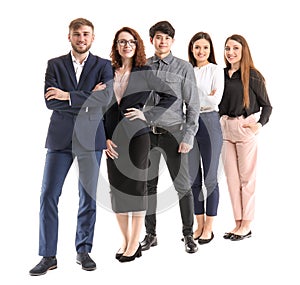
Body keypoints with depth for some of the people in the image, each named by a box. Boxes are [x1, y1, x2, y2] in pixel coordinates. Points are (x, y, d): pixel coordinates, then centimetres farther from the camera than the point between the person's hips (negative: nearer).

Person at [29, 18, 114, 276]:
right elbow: (50, 101, -6)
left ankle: (83, 251, 22)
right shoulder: (55, 65, 7)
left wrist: (68, 95, -14)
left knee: (89, 197, 7)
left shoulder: (104, 66, 5)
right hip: (60, 138, 1)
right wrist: (87, 99, -12)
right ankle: (48, 256, 8)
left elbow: (105, 99, -12)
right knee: (49, 196, -2)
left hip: (90, 138, 0)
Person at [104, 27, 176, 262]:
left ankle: (135, 244, 11)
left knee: (136, 187, 1)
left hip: (137, 136, -4)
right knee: (116, 188, 7)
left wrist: (148, 115, -4)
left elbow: (171, 95, 5)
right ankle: (126, 241, 20)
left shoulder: (145, 73, -1)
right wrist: (105, 138, 0)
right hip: (113, 139, 4)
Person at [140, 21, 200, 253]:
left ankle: (188, 235, 14)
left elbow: (193, 105, -2)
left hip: (173, 133, -2)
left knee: (183, 186, 0)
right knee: (148, 185, 8)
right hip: (147, 134, 3)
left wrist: (189, 137, -8)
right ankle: (150, 234, 20)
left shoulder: (184, 68, 0)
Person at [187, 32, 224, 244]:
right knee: (193, 178, 7)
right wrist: (205, 97, -6)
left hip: (209, 123, -4)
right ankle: (199, 225, 19)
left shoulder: (216, 70, 1)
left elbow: (216, 99, -10)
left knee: (210, 178, 1)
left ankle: (209, 227, 11)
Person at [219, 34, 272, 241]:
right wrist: (219, 123, 0)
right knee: (231, 177, 8)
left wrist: (260, 124, -17)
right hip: (225, 128, 5)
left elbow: (266, 105, -2)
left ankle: (247, 225, 11)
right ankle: (238, 223, 18)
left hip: (245, 128, -5)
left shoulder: (252, 75, -5)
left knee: (246, 177, 2)